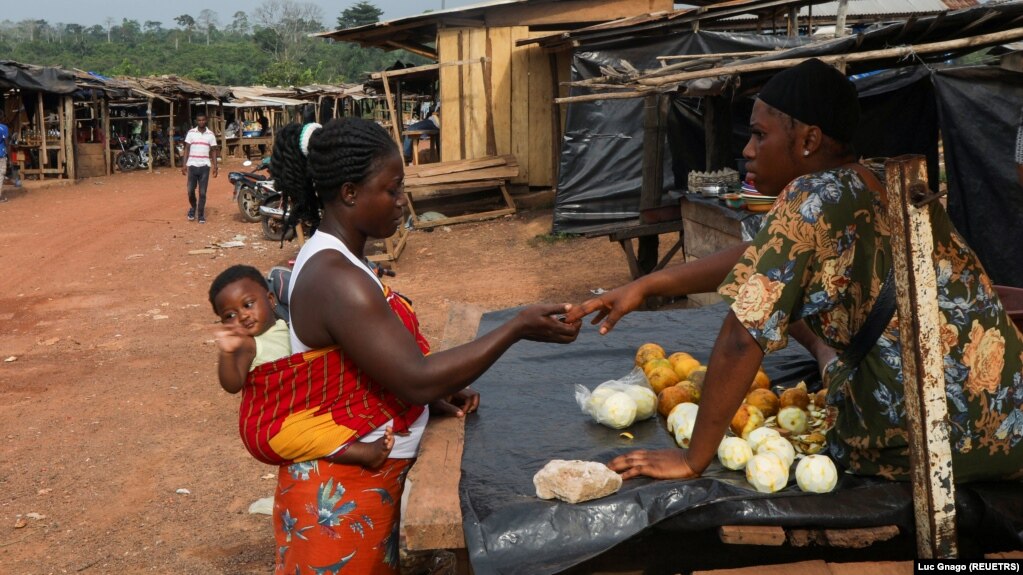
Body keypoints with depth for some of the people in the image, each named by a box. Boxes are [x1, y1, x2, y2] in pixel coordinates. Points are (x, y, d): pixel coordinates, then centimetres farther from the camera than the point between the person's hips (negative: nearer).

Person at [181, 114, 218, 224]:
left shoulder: (210, 134, 4)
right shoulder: (191, 133, 2)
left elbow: (213, 151, 7)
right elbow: (187, 149, 4)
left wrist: (215, 166, 0)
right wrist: (184, 164, -3)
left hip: (204, 166, 0)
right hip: (192, 165, 0)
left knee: (202, 192, 1)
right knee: (190, 190, 3)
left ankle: (201, 214, 10)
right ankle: (193, 207, 30)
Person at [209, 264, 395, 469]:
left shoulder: (288, 328, 6)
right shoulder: (247, 345, -13)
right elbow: (232, 385, -27)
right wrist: (227, 353, -44)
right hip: (268, 424, -8)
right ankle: (362, 453, -40)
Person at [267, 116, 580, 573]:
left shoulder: (331, 259, 5)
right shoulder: (337, 280, -27)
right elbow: (416, 379, -29)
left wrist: (435, 395, 2)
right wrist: (518, 328, -25)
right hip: (340, 491, -9)